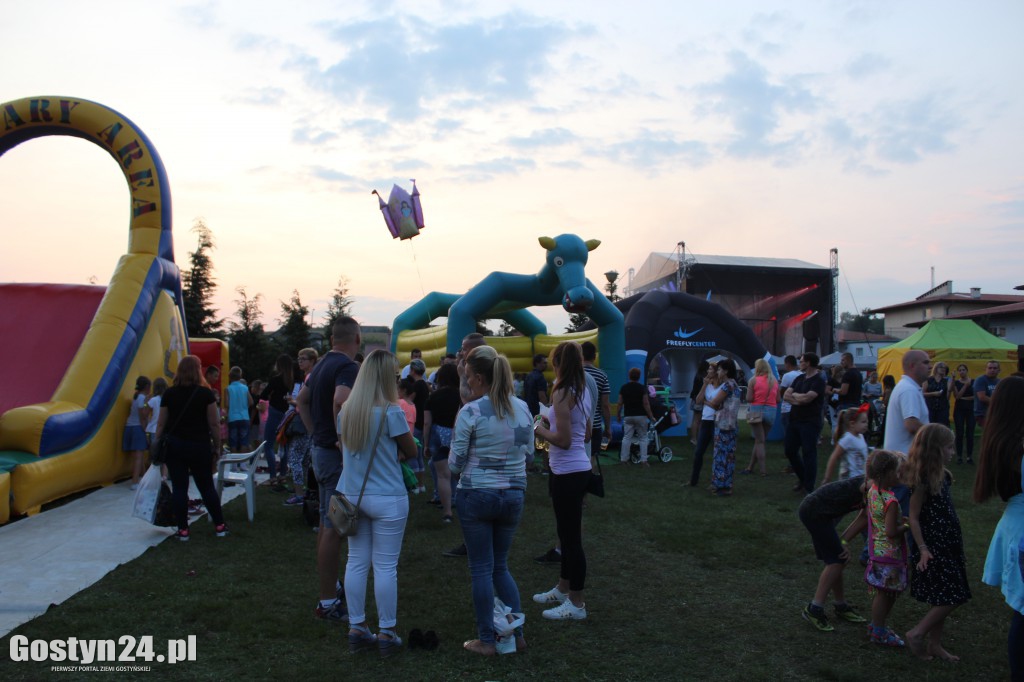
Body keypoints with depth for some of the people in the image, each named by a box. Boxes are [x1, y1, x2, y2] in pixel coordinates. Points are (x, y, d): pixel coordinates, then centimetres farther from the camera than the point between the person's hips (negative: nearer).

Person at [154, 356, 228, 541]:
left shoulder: (169, 394, -1)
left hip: (174, 446, 1)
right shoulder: (206, 393, -7)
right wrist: (217, 447, 4)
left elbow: (161, 424, 2)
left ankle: (183, 529, 8)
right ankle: (219, 525, 15)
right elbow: (214, 424, -6)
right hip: (200, 445, -1)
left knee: (179, 488, 5)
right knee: (207, 486, 9)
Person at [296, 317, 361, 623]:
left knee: (327, 523, 20)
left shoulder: (321, 364, 12)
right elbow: (340, 401, -37)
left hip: (321, 448, 10)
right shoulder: (348, 367, -18)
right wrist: (343, 439, -26)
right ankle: (328, 603, 4)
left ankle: (329, 584, 34)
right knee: (334, 528, -3)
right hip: (337, 455, -10)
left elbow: (302, 400, 22)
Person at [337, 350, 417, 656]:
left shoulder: (346, 410, 3)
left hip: (352, 494, 6)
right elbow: (411, 452, -5)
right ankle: (386, 633, 13)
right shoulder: (391, 412, -14)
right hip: (387, 498, -5)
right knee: (385, 566, 3)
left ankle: (356, 629, 20)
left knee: (356, 562, 11)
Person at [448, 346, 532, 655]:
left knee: (482, 569, 8)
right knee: (501, 566, 19)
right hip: (514, 494, 5)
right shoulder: (522, 408, 0)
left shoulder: (470, 413, -15)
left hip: (476, 496, -5)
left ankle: (486, 640, 17)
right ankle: (516, 633, 21)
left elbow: (455, 463, -9)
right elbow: (528, 450, 11)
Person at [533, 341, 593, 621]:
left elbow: (564, 440, -22)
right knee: (568, 534, 21)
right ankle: (563, 590, 36)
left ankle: (576, 604, 13)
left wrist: (541, 430, -6)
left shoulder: (562, 392, -18)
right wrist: (553, 424, 14)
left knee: (571, 537, 1)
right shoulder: (583, 392, 8)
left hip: (567, 472, -10)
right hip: (579, 469, 10)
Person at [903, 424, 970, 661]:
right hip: (934, 549, -9)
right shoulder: (923, 481, -19)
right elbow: (913, 517, -17)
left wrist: (957, 549, 19)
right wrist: (923, 548, -21)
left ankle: (934, 644, 24)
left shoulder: (941, 476, 7)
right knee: (949, 599, -6)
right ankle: (917, 634, 6)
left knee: (943, 601, 14)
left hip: (947, 547, 9)